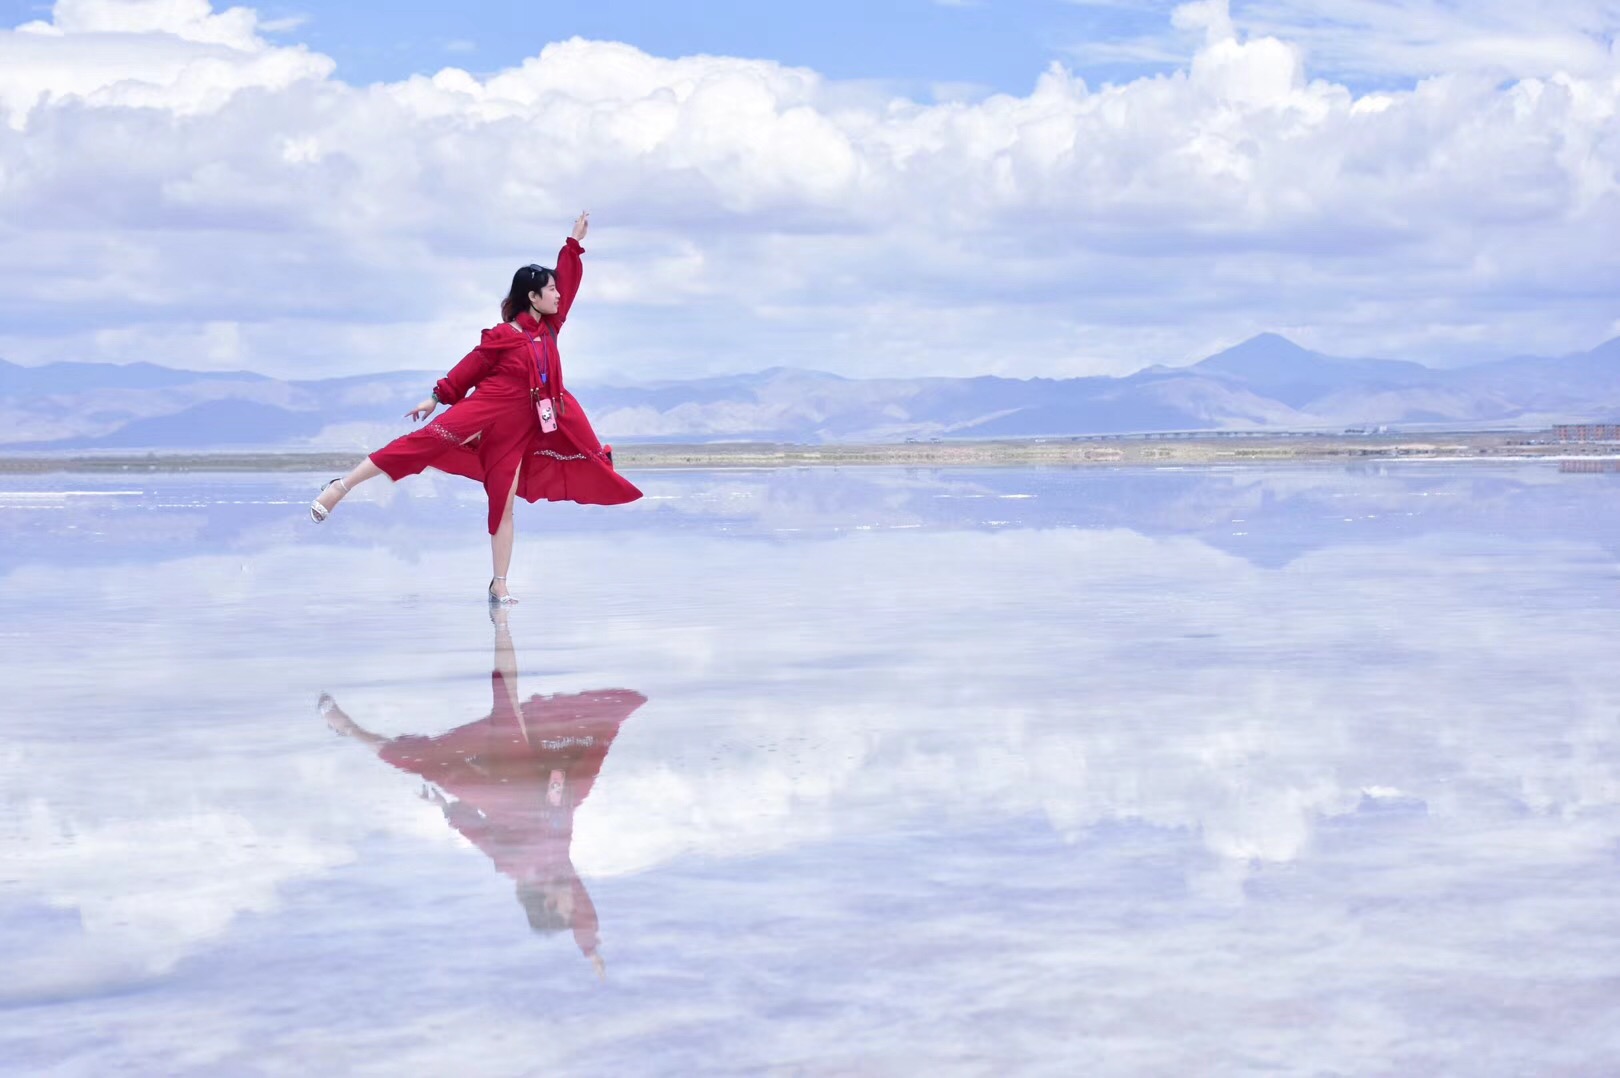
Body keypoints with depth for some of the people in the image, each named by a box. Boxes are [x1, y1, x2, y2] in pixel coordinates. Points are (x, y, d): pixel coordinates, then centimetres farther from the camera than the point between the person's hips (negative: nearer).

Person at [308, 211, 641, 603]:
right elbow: (470, 367, 1)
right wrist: (438, 397, 3)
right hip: (485, 411, -5)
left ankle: (499, 585, 5)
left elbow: (567, 281, 15)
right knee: (425, 442, -20)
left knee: (504, 501, 3)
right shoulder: (504, 336, -7)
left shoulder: (548, 327, 8)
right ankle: (340, 486, -19)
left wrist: (575, 242, 17)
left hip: (516, 427, 6)